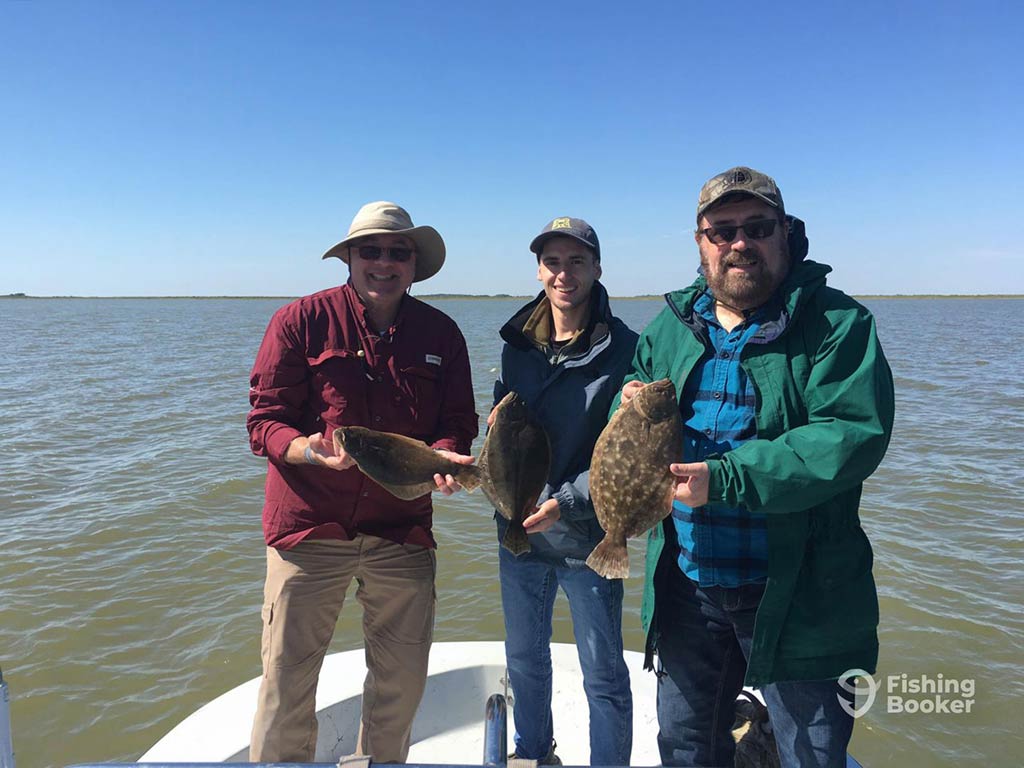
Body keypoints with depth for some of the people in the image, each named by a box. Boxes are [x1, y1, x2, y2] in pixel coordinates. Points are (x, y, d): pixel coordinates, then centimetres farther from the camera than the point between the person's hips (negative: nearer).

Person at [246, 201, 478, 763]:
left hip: (402, 531, 3)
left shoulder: (441, 333, 6)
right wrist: (311, 449, -24)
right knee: (286, 679, 2)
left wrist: (445, 458, -16)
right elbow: (264, 421, -4)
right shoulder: (301, 321, -2)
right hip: (309, 526, -2)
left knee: (402, 680, 14)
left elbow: (457, 424, 6)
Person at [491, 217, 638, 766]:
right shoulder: (517, 344, 3)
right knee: (524, 661, 23)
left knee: (604, 678, 10)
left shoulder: (624, 350, -12)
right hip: (518, 532, 6)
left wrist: (567, 502, -25)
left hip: (588, 539, -5)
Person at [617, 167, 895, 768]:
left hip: (797, 597, -4)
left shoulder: (837, 324, -12)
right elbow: (631, 393, 15)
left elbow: (854, 434, -24)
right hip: (686, 588, 5)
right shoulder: (671, 326, 5)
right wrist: (629, 404, -11)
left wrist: (724, 479, -31)